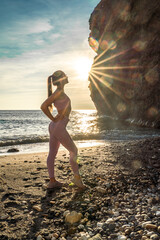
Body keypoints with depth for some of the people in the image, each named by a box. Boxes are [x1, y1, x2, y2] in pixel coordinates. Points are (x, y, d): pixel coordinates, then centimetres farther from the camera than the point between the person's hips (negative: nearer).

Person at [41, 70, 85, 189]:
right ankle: (77, 177, 13)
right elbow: (43, 106, -21)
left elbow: (49, 106, 26)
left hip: (54, 127, 9)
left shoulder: (61, 92, 14)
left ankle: (52, 181, 17)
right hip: (59, 127, -9)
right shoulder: (59, 92, -14)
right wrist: (54, 119, -11)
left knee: (52, 154, 9)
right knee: (74, 151, 4)